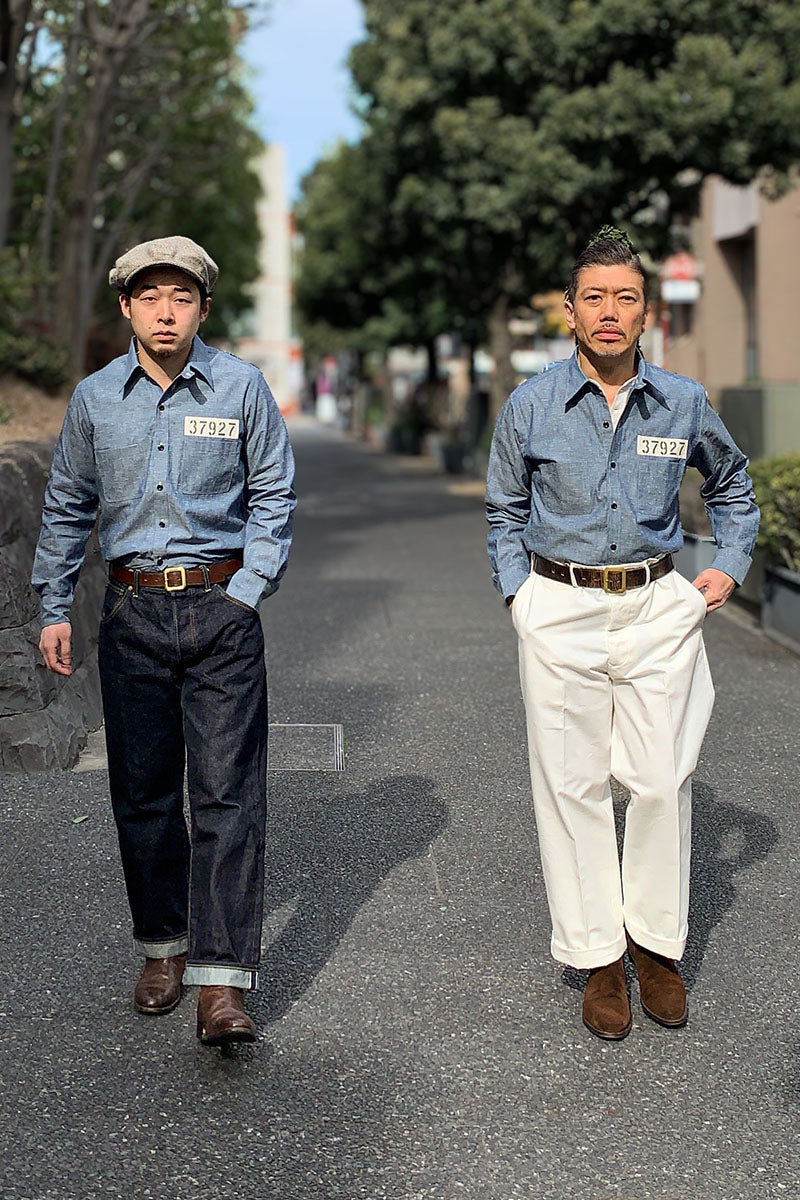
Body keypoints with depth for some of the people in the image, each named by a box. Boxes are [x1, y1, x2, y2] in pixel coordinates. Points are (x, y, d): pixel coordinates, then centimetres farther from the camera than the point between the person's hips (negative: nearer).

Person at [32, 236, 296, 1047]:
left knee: (227, 793, -8)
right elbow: (67, 508, 15)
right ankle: (163, 947, 25)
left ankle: (222, 980, -8)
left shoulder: (241, 388, 0)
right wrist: (53, 608, 11)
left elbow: (273, 499, 6)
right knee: (142, 791, 8)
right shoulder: (95, 398, 6)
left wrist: (245, 591, -4)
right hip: (132, 614, 2)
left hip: (221, 611, -2)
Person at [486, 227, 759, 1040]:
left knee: (663, 781, 1)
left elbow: (731, 486, 21)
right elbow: (504, 512, 13)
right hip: (560, 610, 0)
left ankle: (656, 944, 18)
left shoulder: (683, 404, 2)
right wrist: (518, 592, 3)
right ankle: (596, 957, 13)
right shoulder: (531, 406, 0)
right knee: (571, 785, 2)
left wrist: (729, 567, 10)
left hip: (656, 605, 1)